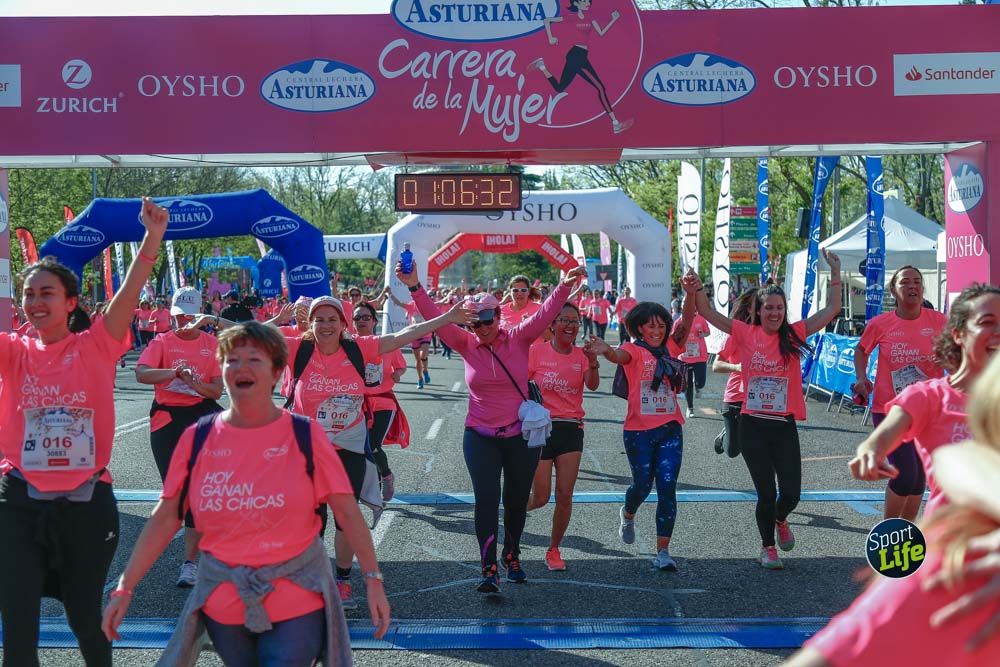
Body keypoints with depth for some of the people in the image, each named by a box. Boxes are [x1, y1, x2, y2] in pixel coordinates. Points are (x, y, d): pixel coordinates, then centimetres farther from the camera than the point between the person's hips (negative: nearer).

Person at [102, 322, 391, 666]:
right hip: (222, 602, 3)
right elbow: (165, 518, 0)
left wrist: (373, 578, -9)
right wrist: (125, 588, -3)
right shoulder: (198, 438, -3)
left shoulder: (305, 435, -8)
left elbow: (347, 511, -6)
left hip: (297, 599, -2)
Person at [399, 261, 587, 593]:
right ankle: (489, 570, -12)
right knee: (487, 498, -12)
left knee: (516, 500, 13)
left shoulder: (518, 339, -5)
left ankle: (512, 556, 35)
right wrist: (415, 288, -23)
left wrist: (565, 285, -32)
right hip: (480, 438, 0)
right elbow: (436, 319, -11)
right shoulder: (467, 345, -2)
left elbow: (545, 313, -16)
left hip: (520, 437, 0)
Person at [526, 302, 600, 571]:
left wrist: (593, 362, -34)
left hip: (571, 430, 2)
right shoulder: (537, 351, -4)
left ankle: (554, 550, 16)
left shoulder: (582, 355, 1)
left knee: (565, 495, -1)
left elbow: (592, 385, -17)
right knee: (541, 497, -1)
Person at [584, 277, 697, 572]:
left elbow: (687, 321, -7)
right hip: (639, 430, -3)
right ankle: (627, 514, 42)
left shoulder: (670, 347, 7)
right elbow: (618, 356, -28)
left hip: (670, 429, 3)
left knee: (667, 489, -2)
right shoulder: (634, 350, -5)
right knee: (643, 484, 7)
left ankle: (663, 551, 0)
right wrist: (604, 349, -53)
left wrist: (691, 292, -25)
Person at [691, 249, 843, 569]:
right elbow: (709, 313, -4)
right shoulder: (747, 334, 0)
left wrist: (835, 273, -7)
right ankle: (768, 546, 25)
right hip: (753, 425, -1)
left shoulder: (794, 335, 2)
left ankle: (780, 520, 36)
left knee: (791, 493, 0)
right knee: (766, 493, 4)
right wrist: (697, 288, -20)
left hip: (784, 426, 1)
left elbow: (832, 309, 0)